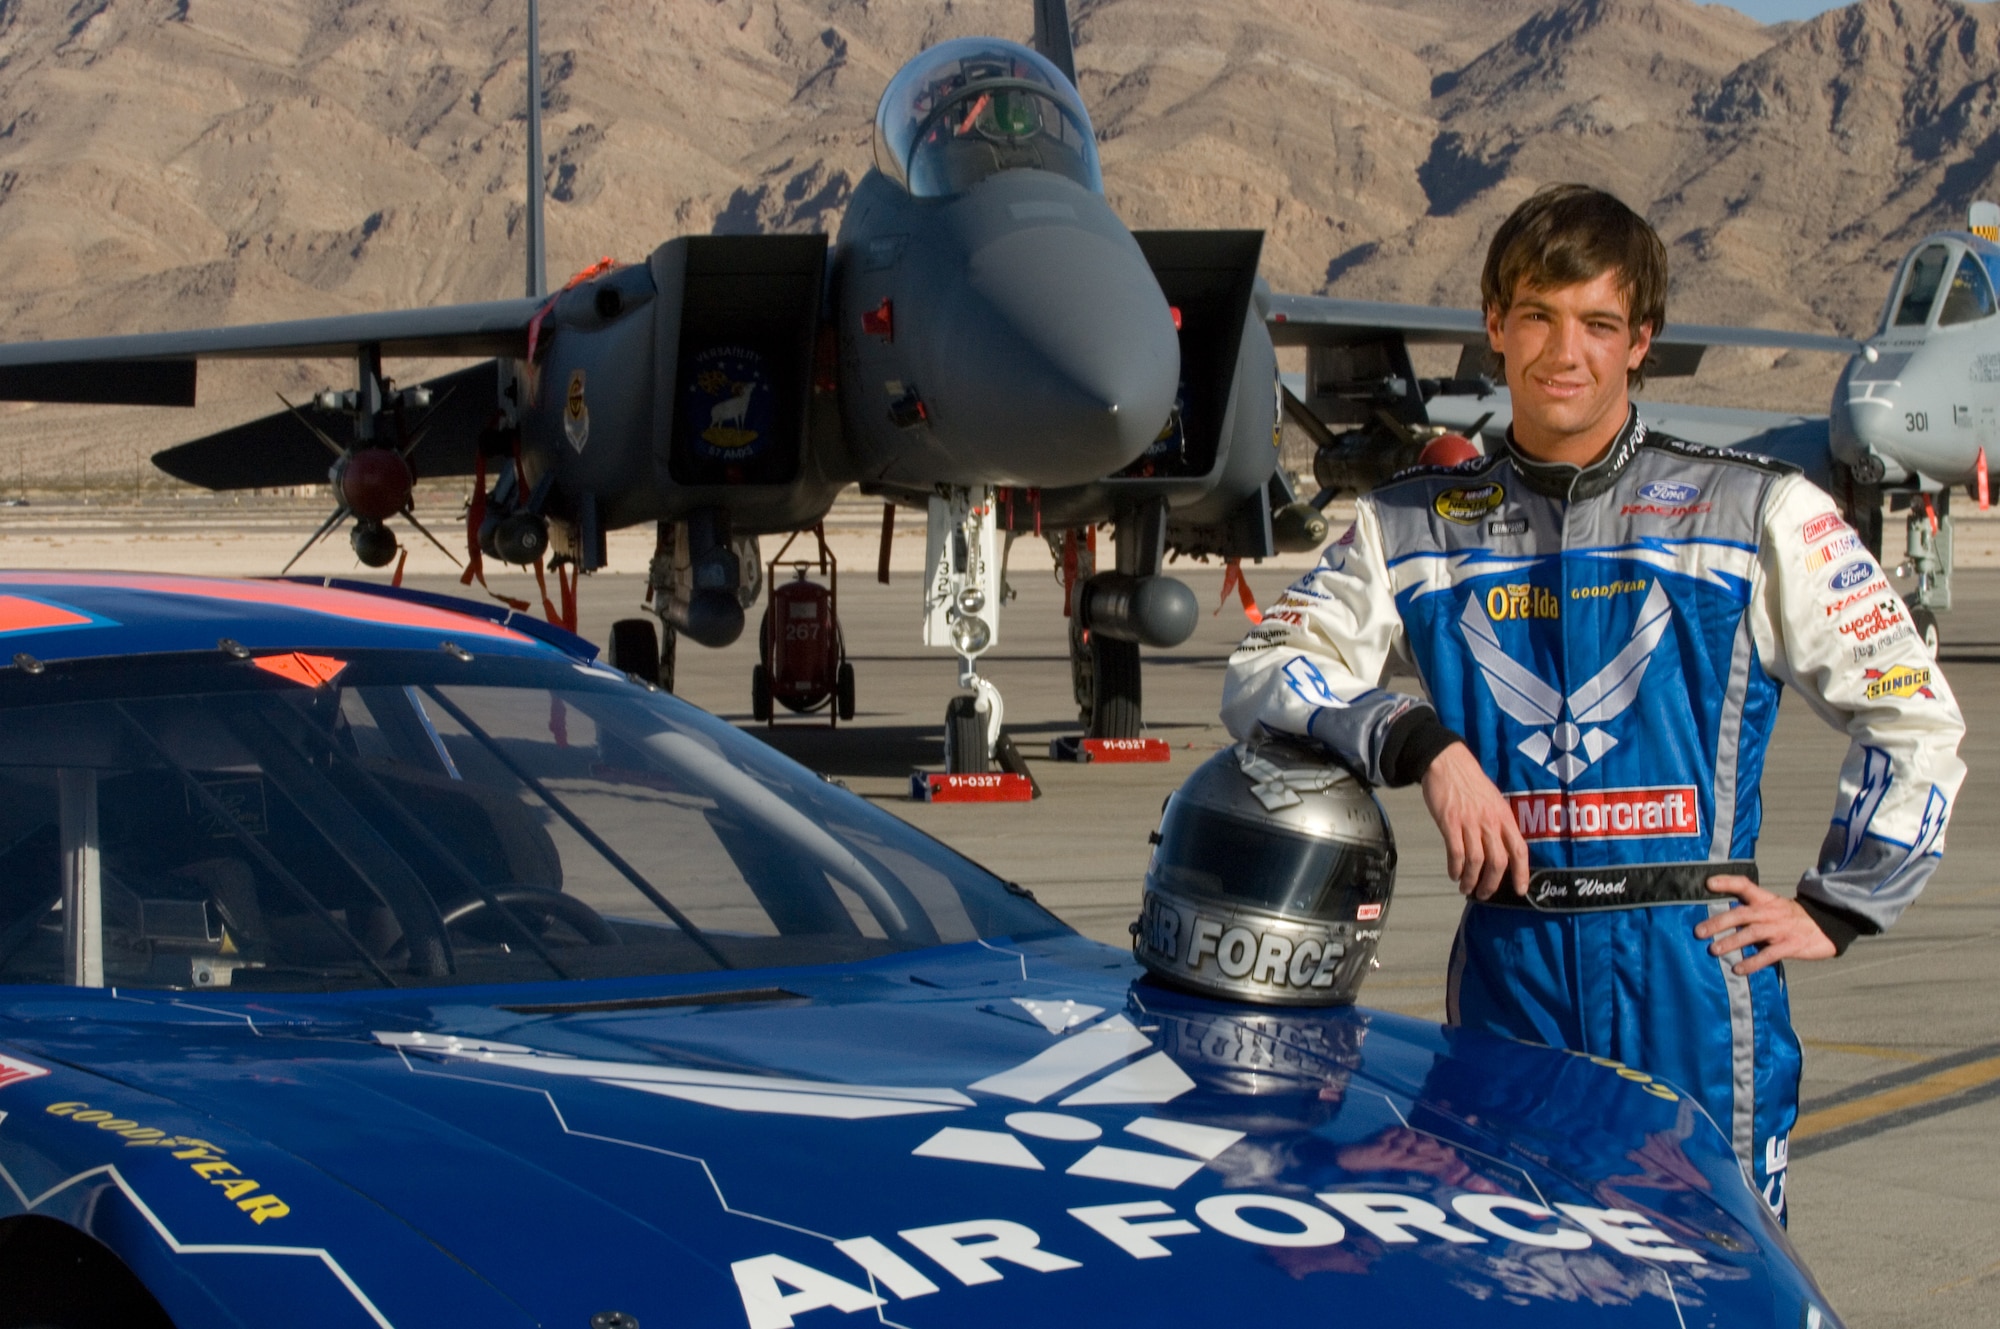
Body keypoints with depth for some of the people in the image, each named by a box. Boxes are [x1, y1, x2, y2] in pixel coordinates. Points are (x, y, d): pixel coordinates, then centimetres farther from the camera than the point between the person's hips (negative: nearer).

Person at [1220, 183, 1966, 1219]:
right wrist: (1422, 744, -13)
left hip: (1697, 974, -2)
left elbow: (1912, 718, 8)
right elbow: (1262, 679, 2)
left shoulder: (1760, 514, 4)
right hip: (1508, 977, 2)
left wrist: (1834, 909, 4)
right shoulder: (1414, 528, 11)